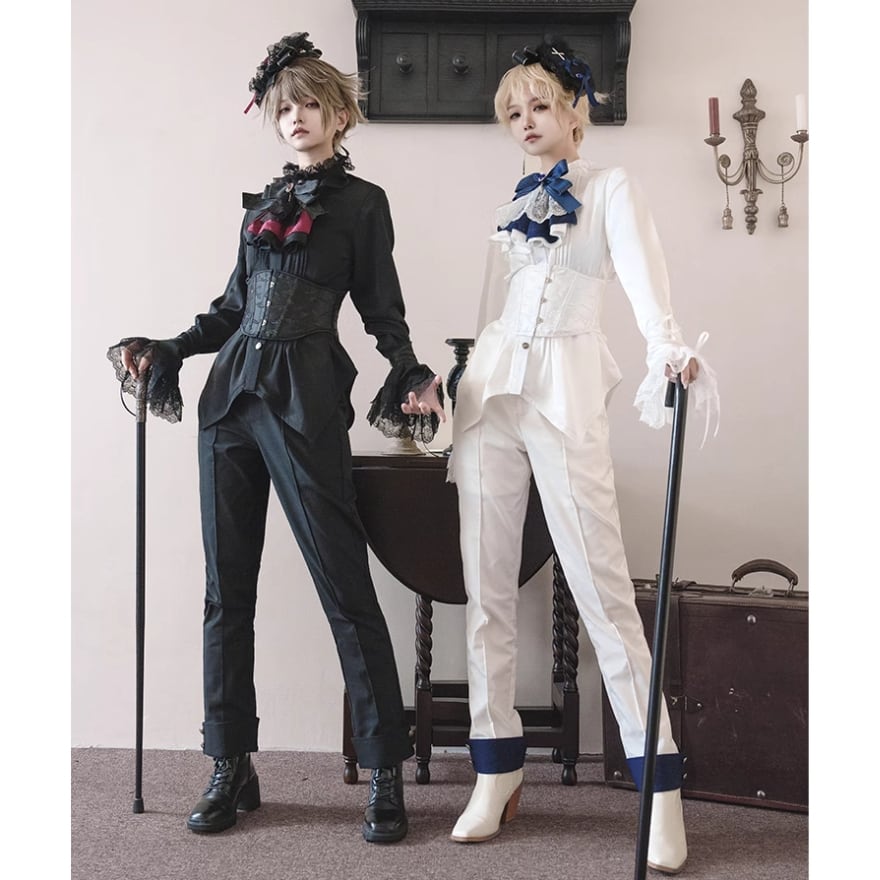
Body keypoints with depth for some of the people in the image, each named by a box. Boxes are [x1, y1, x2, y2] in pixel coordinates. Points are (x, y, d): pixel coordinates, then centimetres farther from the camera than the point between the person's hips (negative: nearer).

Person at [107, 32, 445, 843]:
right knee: (227, 587, 6)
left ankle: (386, 773, 2)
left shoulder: (361, 201, 6)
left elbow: (383, 310, 2)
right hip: (231, 396, 6)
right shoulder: (263, 203, 19)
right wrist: (165, 351, 19)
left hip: (304, 400, -6)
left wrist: (412, 375, -13)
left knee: (344, 584, -6)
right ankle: (232, 768, 15)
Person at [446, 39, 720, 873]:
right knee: (486, 584, 3)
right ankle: (497, 767, 13)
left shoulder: (610, 188, 4)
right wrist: (448, 379, 15)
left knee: (602, 586, -9)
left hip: (563, 391, -5)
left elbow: (640, 270, -15)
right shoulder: (513, 204, 20)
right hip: (489, 390, 6)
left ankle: (660, 785, -3)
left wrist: (668, 344, -35)